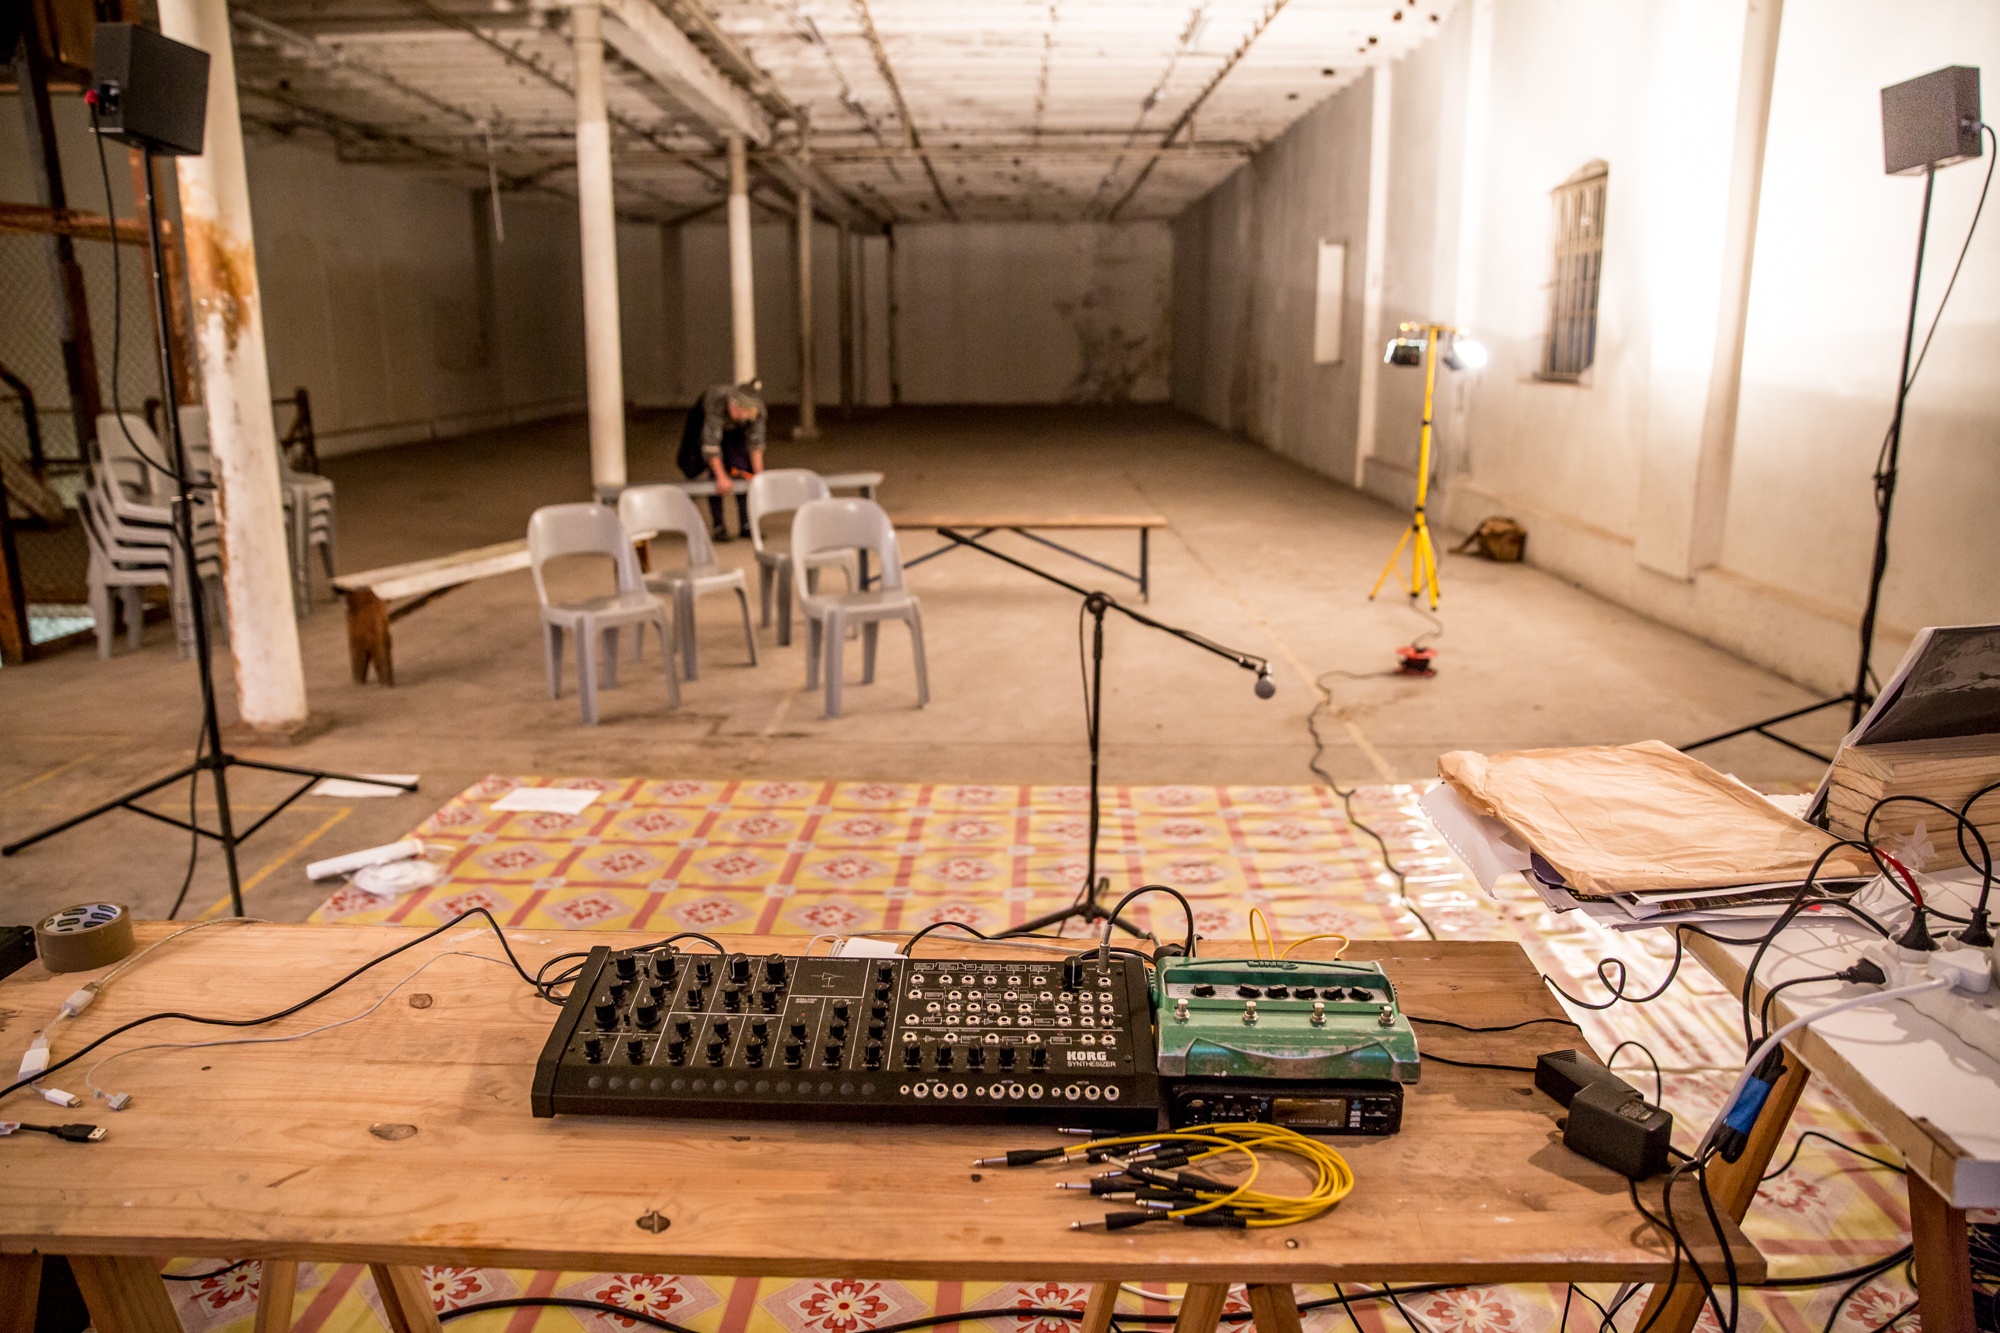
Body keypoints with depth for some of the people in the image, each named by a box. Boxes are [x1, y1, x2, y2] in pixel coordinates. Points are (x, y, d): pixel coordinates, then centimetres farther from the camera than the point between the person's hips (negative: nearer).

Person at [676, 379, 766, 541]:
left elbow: (755, 442, -23)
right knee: (715, 472, -15)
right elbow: (711, 444, -40)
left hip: (735, 431, 3)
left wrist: (758, 473, -26)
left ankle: (746, 525, -3)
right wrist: (721, 477, -40)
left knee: (743, 470, -8)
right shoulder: (716, 401, -43)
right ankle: (719, 527, -10)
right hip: (703, 422, -3)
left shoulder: (757, 408, -32)